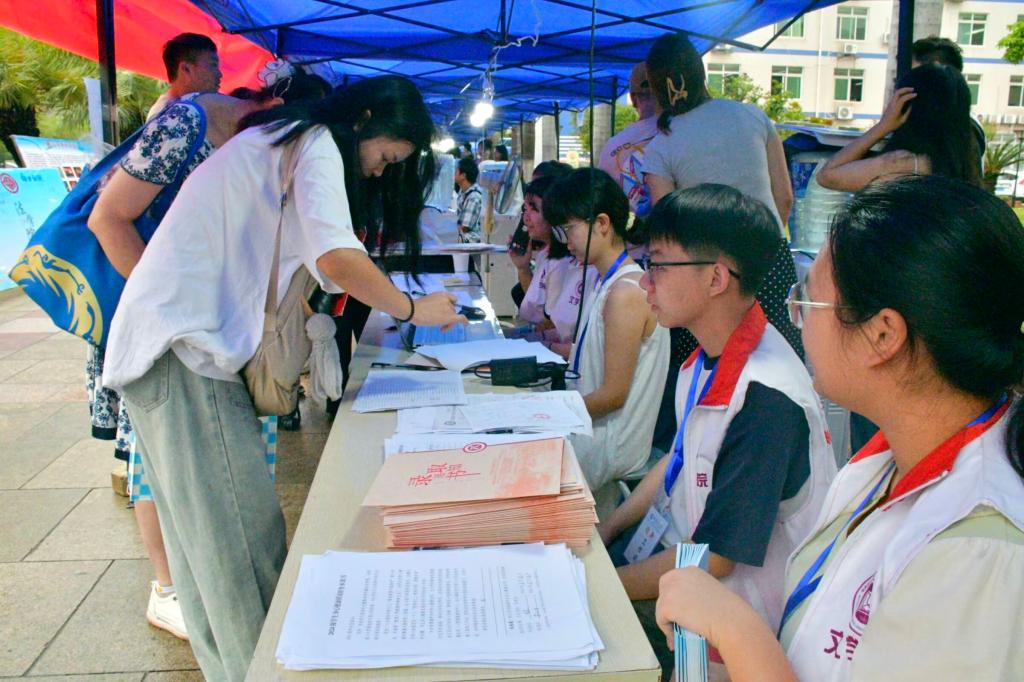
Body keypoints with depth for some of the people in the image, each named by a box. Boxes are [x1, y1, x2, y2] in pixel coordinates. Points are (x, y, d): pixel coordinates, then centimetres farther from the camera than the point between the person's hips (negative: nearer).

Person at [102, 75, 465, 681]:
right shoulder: (318, 143, -9)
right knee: (240, 525, -6)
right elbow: (337, 259, -24)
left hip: (180, 335, 10)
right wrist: (413, 309, -10)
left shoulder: (281, 141, 22)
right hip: (188, 341, -10)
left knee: (206, 522, 13)